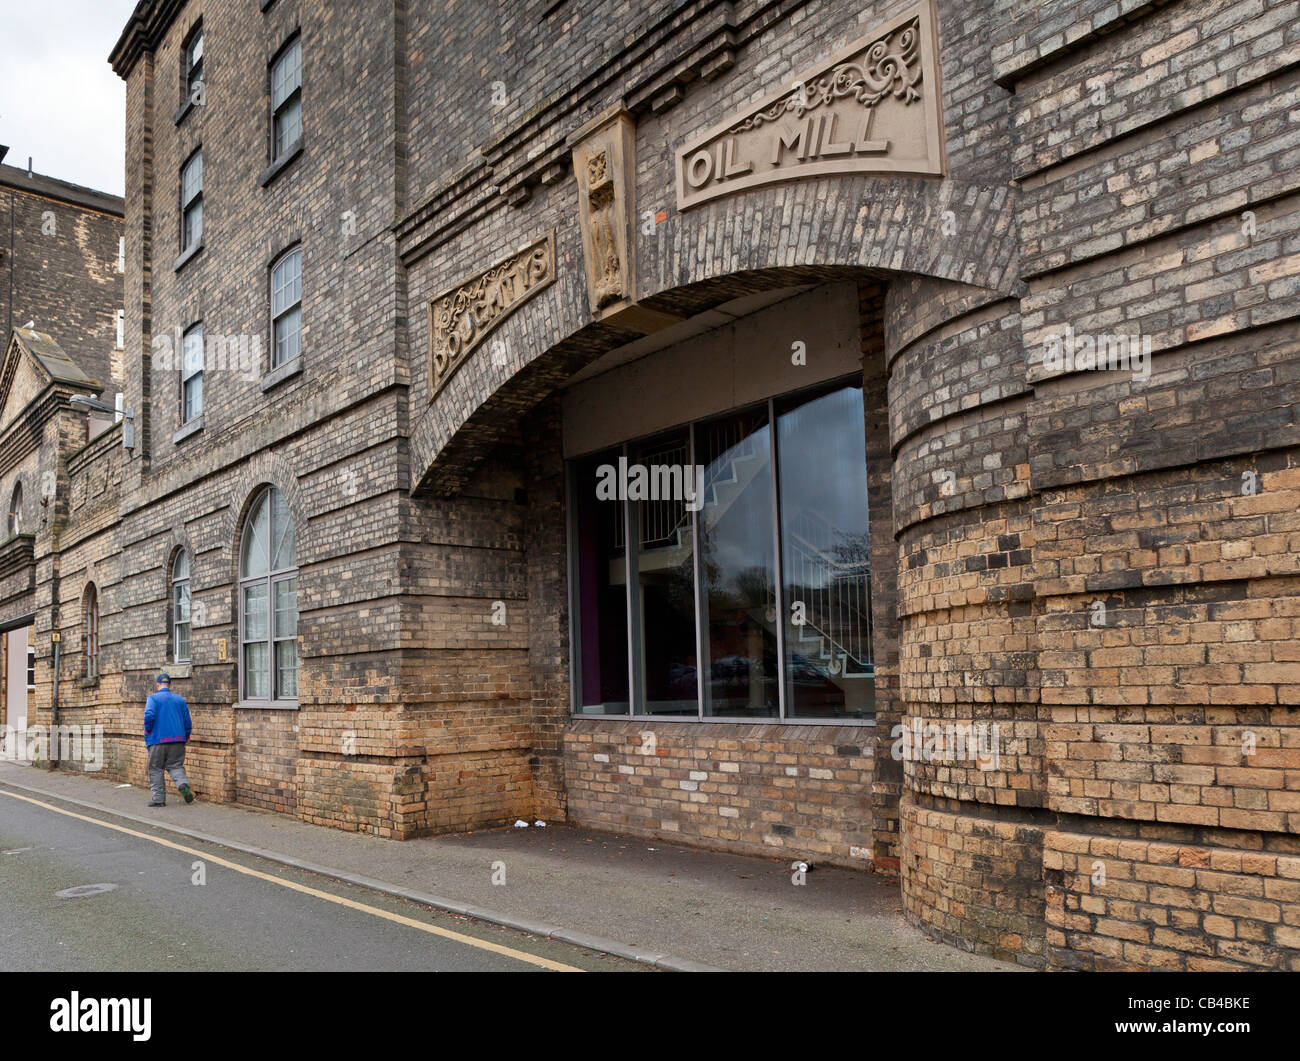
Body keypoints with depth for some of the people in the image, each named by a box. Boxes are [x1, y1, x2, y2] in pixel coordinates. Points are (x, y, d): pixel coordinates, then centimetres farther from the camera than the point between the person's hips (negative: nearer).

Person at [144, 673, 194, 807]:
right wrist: (186, 736, 21)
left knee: (155, 769, 7)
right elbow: (187, 720, 10)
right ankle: (183, 783, -17)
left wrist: (147, 732, -2)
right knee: (176, 765, 11)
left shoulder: (153, 698, -3)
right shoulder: (180, 699, 10)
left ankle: (159, 799, 5)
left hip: (157, 740, -3)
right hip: (177, 739, 4)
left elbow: (149, 715, -18)